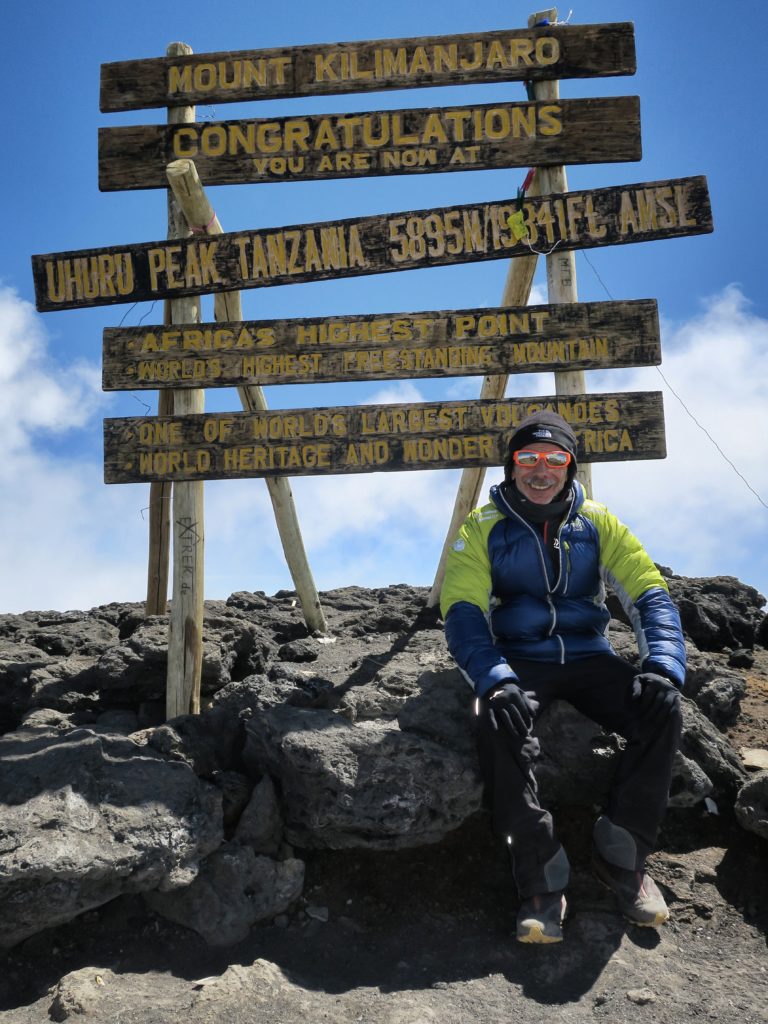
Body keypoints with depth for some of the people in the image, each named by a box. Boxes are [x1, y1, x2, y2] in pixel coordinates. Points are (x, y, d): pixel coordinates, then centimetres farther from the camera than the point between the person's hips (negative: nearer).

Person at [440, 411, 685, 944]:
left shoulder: (596, 523, 5)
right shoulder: (483, 528, -1)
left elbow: (651, 594, 0)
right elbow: (463, 611, -11)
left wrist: (662, 666, -20)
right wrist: (495, 680, -30)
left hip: (588, 657, 2)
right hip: (518, 660, -2)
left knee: (662, 708, -26)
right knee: (499, 722, -35)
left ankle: (622, 855, -10)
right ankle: (542, 879, -25)